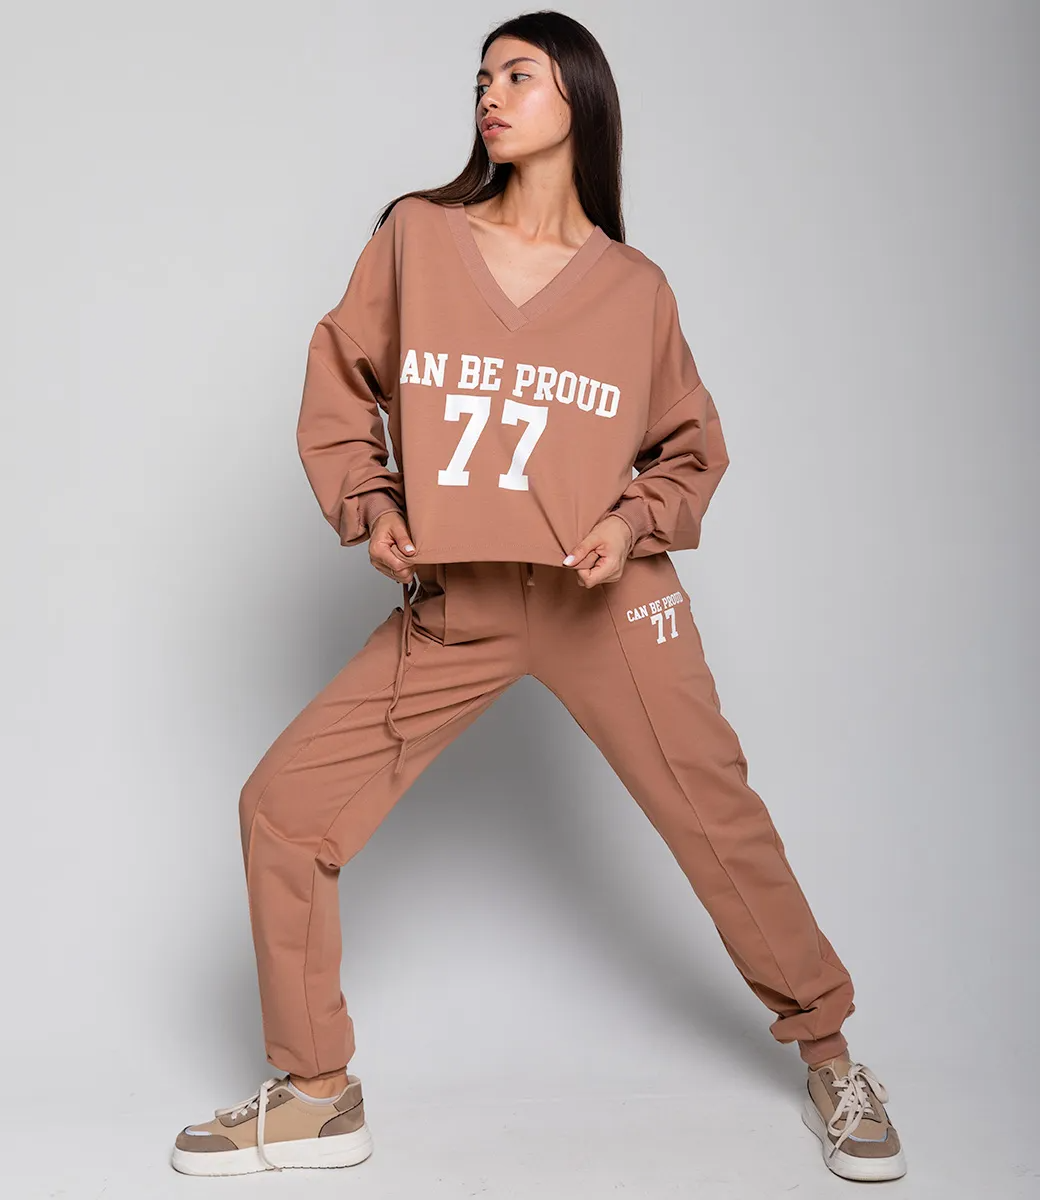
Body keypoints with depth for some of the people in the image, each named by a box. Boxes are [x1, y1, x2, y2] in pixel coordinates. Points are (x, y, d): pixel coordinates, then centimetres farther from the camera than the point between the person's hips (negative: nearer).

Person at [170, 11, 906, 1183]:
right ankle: (316, 1094, 15)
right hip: (450, 605, 2)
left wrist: (635, 521, -7)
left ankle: (828, 1055, 27)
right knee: (281, 805, -4)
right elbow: (339, 385, 12)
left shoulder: (635, 288, 3)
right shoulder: (416, 235, 4)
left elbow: (691, 448, 12)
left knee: (719, 821, 0)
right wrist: (367, 506, -2)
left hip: (606, 598, -1)